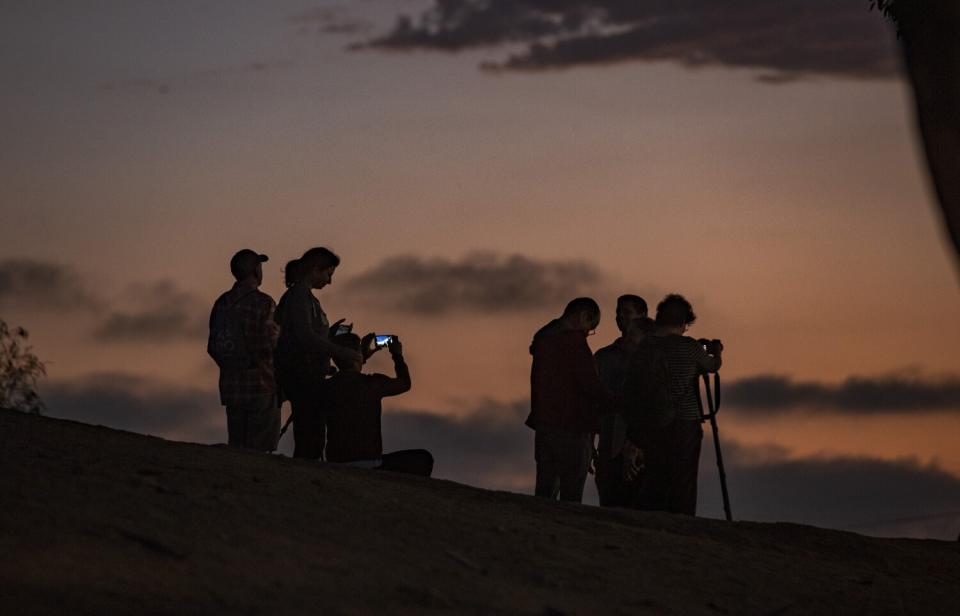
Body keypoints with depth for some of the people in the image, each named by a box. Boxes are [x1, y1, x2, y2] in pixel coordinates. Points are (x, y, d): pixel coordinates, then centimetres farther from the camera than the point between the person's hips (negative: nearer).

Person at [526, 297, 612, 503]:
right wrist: (613, 405, 0)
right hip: (572, 428, -8)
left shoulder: (543, 338, 14)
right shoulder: (574, 340, -11)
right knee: (571, 496, -6)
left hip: (543, 422, 8)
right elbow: (590, 383, -14)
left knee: (545, 492, 9)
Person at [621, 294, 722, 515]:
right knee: (683, 491, -2)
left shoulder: (643, 348, 5)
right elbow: (712, 366, 17)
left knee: (653, 490, 9)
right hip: (684, 426, -3)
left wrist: (632, 439, 9)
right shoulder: (689, 347, -4)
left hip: (650, 429, 3)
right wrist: (715, 353, 41)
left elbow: (629, 393, 4)